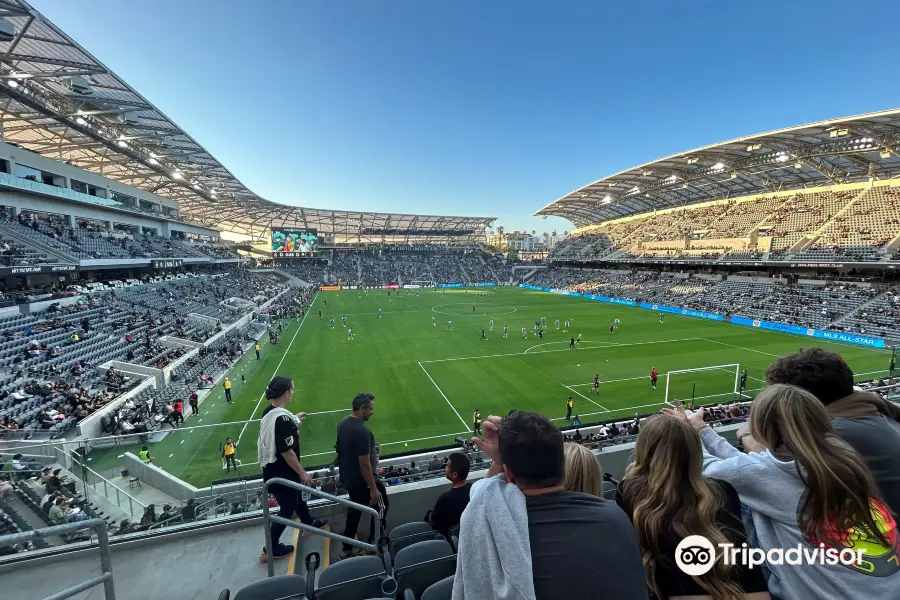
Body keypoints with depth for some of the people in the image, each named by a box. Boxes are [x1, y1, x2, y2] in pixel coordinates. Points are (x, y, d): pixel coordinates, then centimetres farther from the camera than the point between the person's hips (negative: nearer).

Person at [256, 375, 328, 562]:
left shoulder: (269, 411, -5)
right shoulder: (282, 419, -32)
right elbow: (287, 452, -28)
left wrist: (295, 418, 28)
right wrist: (303, 473, -16)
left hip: (273, 469, 9)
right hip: (281, 473, -9)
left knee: (296, 496, 29)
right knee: (287, 508, 13)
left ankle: (309, 523, 52)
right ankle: (271, 549, 31)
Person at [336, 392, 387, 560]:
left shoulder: (343, 423, -3)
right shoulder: (362, 431, -31)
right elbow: (364, 464, -27)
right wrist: (373, 488, -18)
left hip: (347, 477, 8)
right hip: (362, 480, -8)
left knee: (355, 509, 25)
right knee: (380, 506, 14)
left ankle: (347, 548, 37)